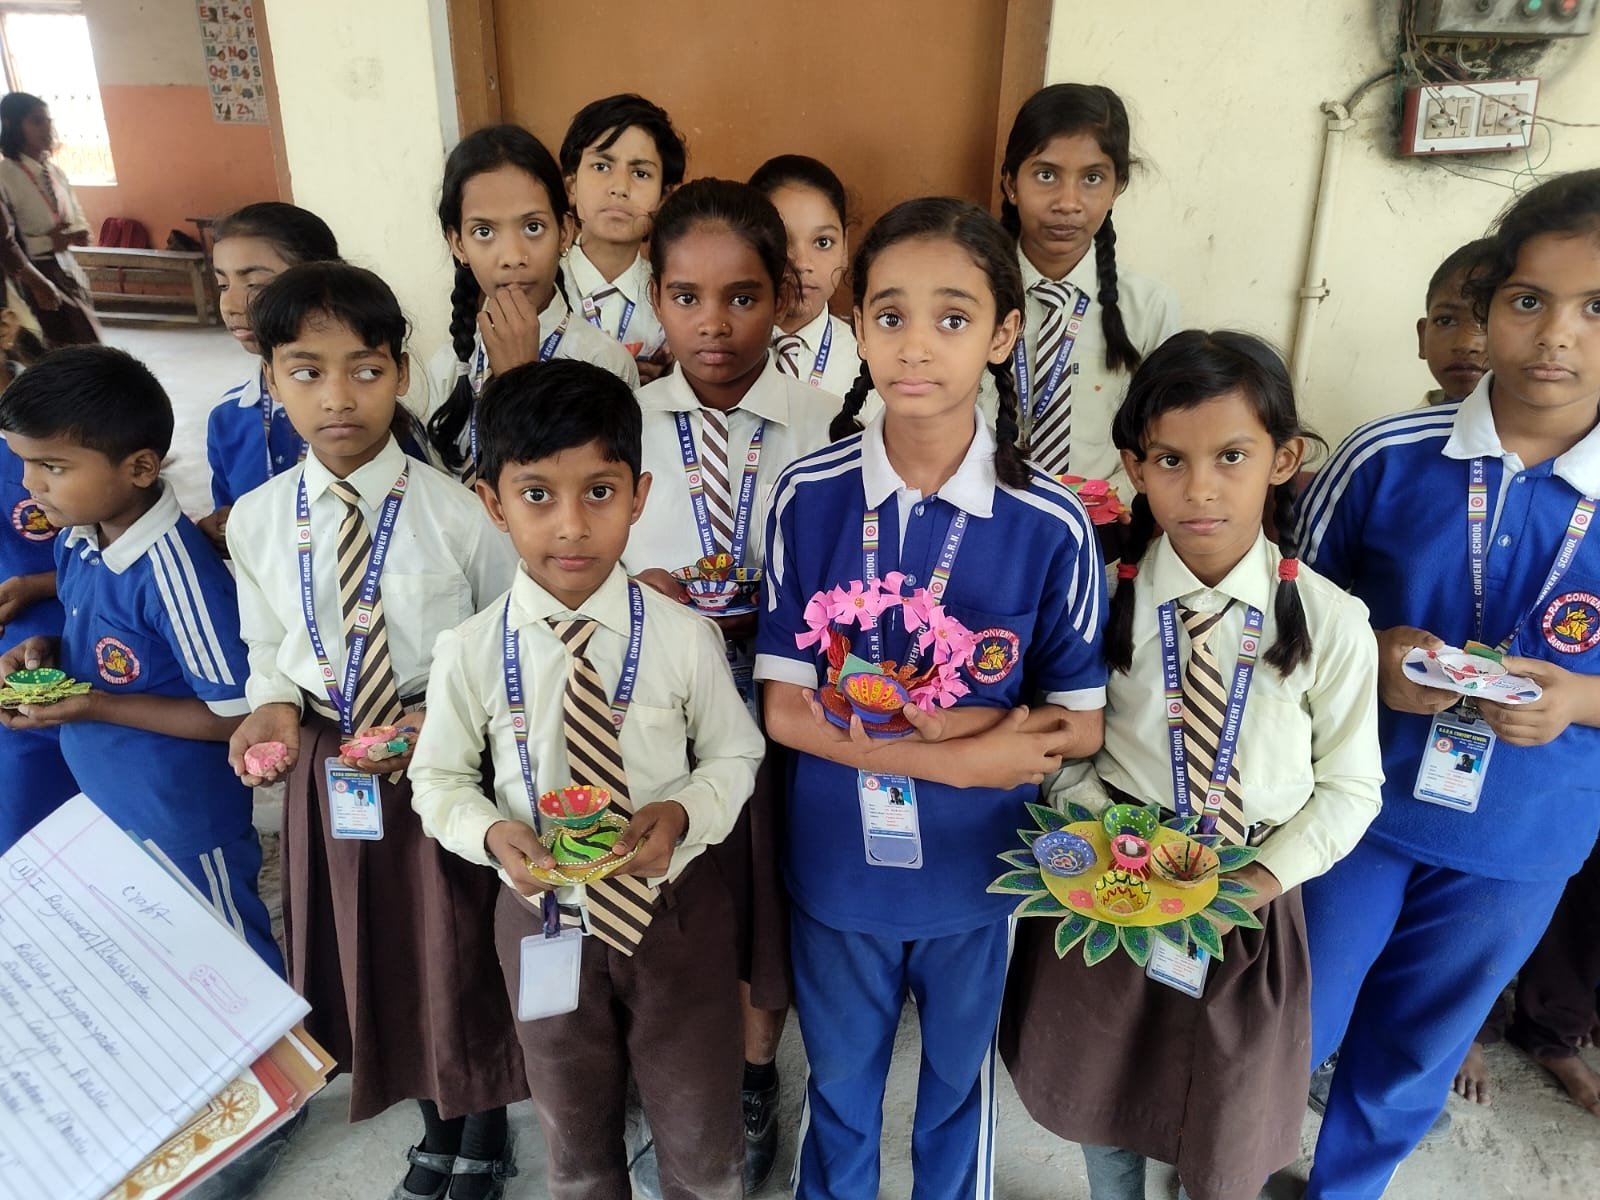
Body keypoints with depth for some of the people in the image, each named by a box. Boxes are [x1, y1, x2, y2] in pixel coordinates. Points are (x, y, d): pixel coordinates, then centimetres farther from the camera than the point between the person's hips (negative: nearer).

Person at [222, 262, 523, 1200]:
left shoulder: (462, 513, -15)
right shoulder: (256, 520, -3)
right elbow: (270, 650, 8)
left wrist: (446, 717, -21)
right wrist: (274, 706, -11)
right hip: (330, 771, 4)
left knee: (464, 955, 12)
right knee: (375, 960, 19)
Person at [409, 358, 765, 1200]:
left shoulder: (684, 637, -16)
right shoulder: (470, 651, -14)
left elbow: (734, 756, -3)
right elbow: (439, 780, 0)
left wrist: (684, 814, -22)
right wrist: (493, 833, -20)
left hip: (675, 911, -1)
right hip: (543, 918, 1)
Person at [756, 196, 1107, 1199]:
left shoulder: (1052, 526, -17)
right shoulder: (810, 498, -15)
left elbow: (1077, 728, -10)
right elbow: (785, 709, -12)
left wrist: (902, 726, -23)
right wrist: (959, 753, -22)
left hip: (975, 871, 0)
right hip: (837, 864, 1)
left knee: (959, 1082, 26)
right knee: (839, 1086, 25)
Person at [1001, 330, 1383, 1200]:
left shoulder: (1329, 622, -14)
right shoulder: (1102, 598, -13)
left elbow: (1349, 787, -4)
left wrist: (1261, 879, -15)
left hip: (1250, 903, 0)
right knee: (1104, 1098, 24)